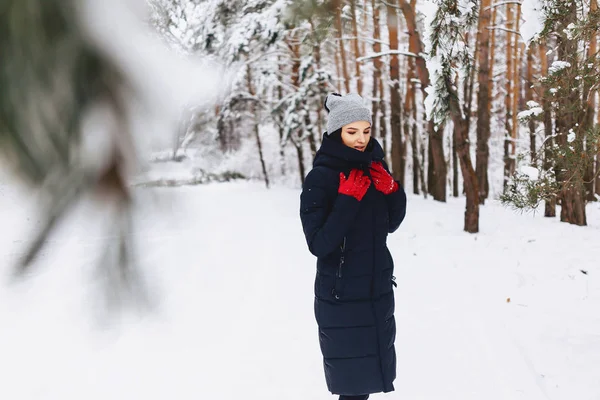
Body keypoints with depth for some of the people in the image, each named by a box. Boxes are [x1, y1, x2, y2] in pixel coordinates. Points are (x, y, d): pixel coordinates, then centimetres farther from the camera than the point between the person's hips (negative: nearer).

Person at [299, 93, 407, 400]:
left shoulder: (374, 167, 4)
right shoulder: (320, 178, -13)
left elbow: (391, 224, 11)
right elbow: (318, 244, -20)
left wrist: (391, 190, -6)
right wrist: (348, 200, -24)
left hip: (378, 288, 6)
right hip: (341, 294, -6)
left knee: (373, 367, 13)